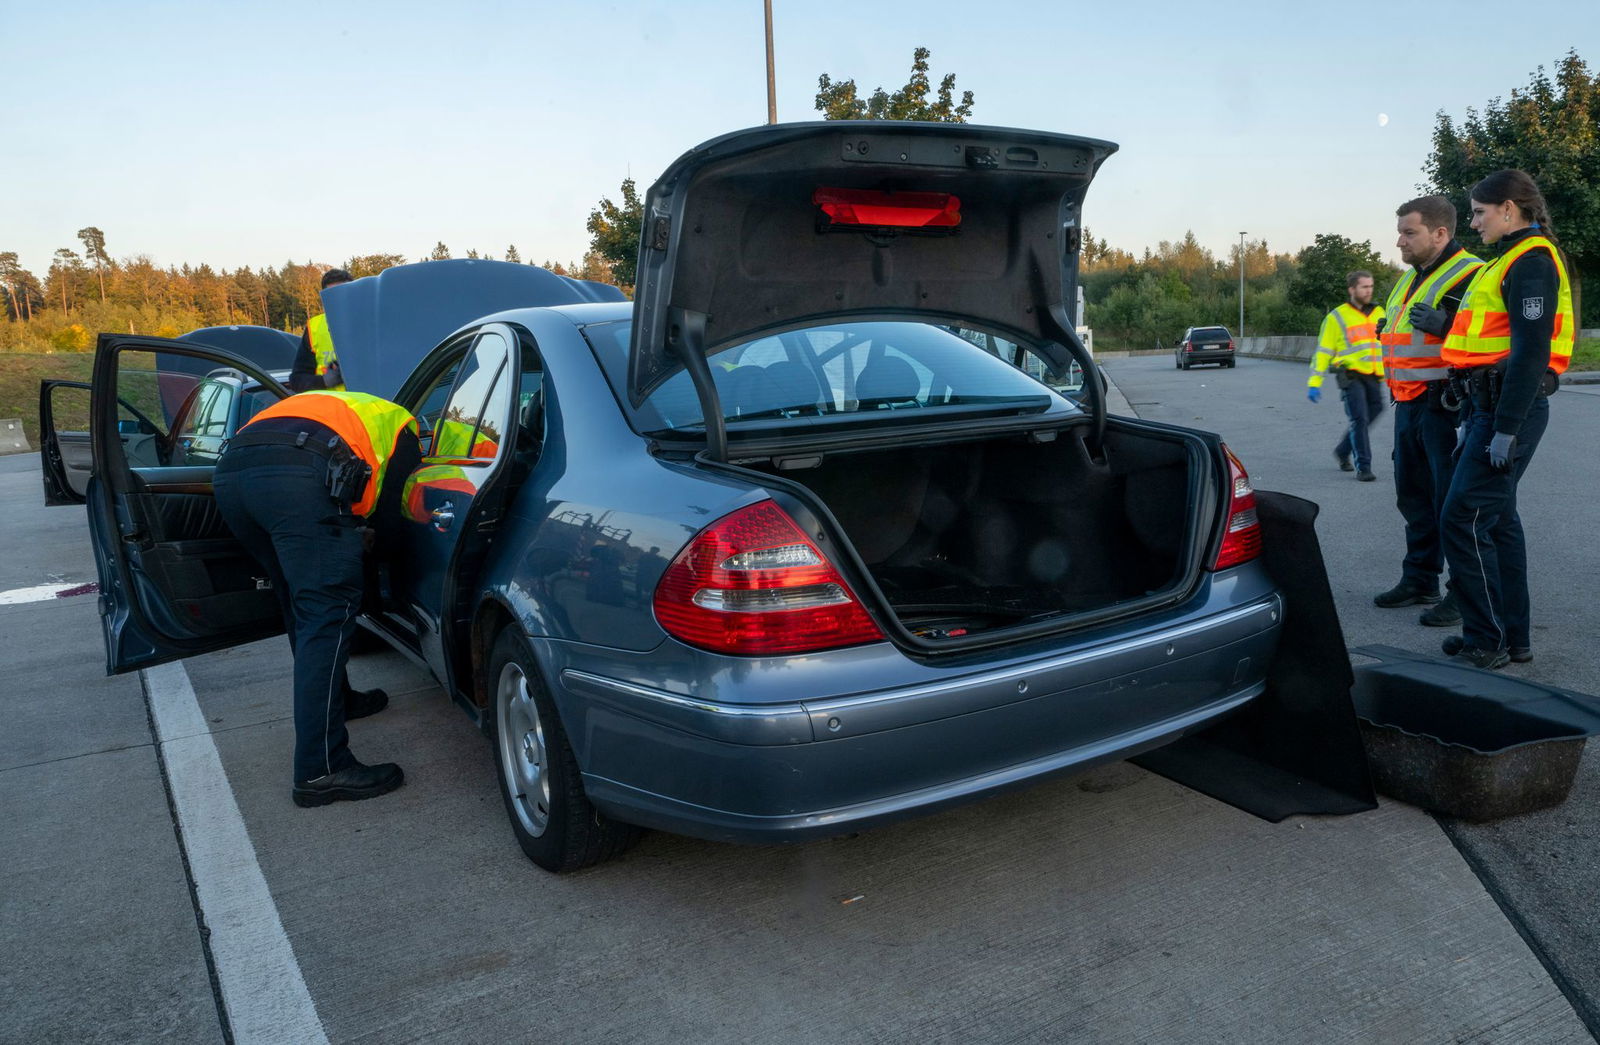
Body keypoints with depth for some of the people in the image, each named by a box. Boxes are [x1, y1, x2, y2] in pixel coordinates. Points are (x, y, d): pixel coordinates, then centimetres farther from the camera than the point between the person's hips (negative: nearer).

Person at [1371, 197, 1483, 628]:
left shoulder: (1470, 276, -12)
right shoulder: (1410, 279, 18)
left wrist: (1444, 325, -29)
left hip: (1446, 407, -10)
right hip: (1409, 406, 10)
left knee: (1453, 501, -5)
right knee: (1414, 496, 17)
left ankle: (1465, 594, 4)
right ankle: (1419, 580, 29)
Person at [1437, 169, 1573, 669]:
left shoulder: (1531, 262, -12)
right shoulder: (1512, 260, 20)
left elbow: (1531, 351, -21)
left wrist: (1506, 429, -24)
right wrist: (1476, 421, 22)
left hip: (1512, 407, -11)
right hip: (1493, 404, 11)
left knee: (1463, 519, -11)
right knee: (1497, 519, 14)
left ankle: (1486, 642, -3)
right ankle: (1513, 636, 22)